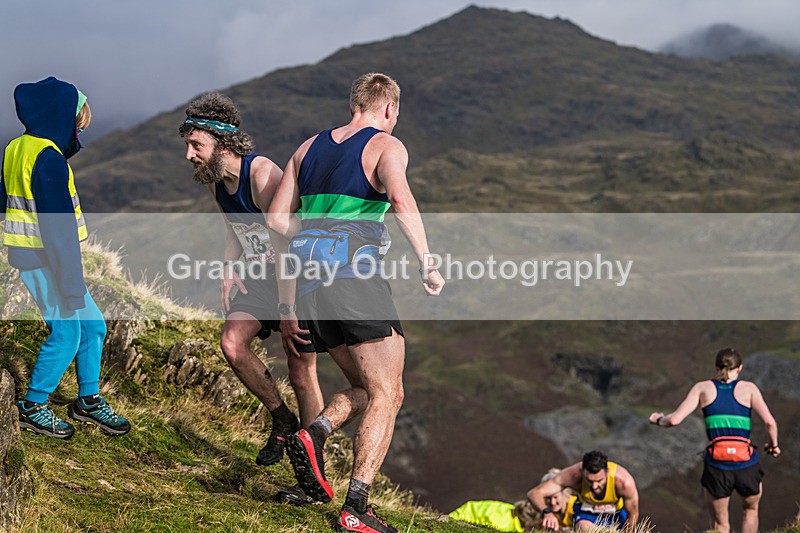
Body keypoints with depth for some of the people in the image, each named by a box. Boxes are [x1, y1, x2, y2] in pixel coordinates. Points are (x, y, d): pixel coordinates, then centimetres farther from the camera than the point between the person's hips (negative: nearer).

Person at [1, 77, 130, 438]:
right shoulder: (49, 160, -20)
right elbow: (58, 226, -22)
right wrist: (71, 281, -20)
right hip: (46, 259, -10)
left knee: (92, 325, 15)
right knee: (66, 333, 0)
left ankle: (89, 401, 24)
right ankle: (32, 408, 12)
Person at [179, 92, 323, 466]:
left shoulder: (261, 175, -25)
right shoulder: (216, 182, 1)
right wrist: (229, 270, 3)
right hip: (259, 277, 7)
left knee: (301, 372, -6)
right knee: (232, 342, -16)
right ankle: (282, 420, 5)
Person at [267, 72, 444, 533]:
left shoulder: (310, 147, 20)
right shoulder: (386, 145, 2)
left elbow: (277, 219, 17)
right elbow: (400, 198, -19)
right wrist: (427, 264, -18)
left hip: (309, 284, 7)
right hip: (355, 276, -7)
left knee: (365, 387, 19)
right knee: (387, 395, 0)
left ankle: (314, 435, -7)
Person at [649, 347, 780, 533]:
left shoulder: (703, 388, 7)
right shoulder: (748, 388, 6)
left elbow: (675, 419, -1)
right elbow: (770, 422, -4)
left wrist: (659, 420, 20)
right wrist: (774, 445, 14)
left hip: (716, 467, 0)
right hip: (747, 466, 0)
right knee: (751, 510, 30)